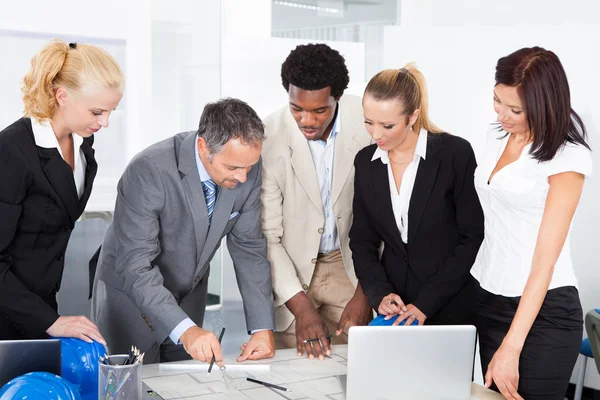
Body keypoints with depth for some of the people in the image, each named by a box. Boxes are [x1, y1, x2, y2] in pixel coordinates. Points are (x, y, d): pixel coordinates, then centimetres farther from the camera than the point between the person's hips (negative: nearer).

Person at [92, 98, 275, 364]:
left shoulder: (247, 170, -17)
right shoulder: (148, 171, -32)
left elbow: (249, 247, -8)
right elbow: (135, 266, -33)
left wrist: (263, 327, -16)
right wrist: (184, 329, -44)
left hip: (189, 295, 5)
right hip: (131, 292, -4)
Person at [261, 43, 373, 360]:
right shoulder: (268, 139, -20)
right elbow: (266, 236, -15)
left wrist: (365, 291, -10)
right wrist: (301, 307, -22)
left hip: (348, 265, 2)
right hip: (287, 266, -1)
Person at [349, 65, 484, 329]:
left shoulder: (455, 153, -12)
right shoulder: (366, 162, 2)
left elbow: (472, 237, -12)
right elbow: (362, 240, 6)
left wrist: (425, 304, -15)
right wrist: (380, 294, -10)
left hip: (450, 307, -3)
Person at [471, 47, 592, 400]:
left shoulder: (567, 158, -15)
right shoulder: (498, 135, 5)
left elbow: (546, 261, -19)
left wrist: (511, 349, -23)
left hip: (544, 311, -6)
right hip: (488, 298, 6)